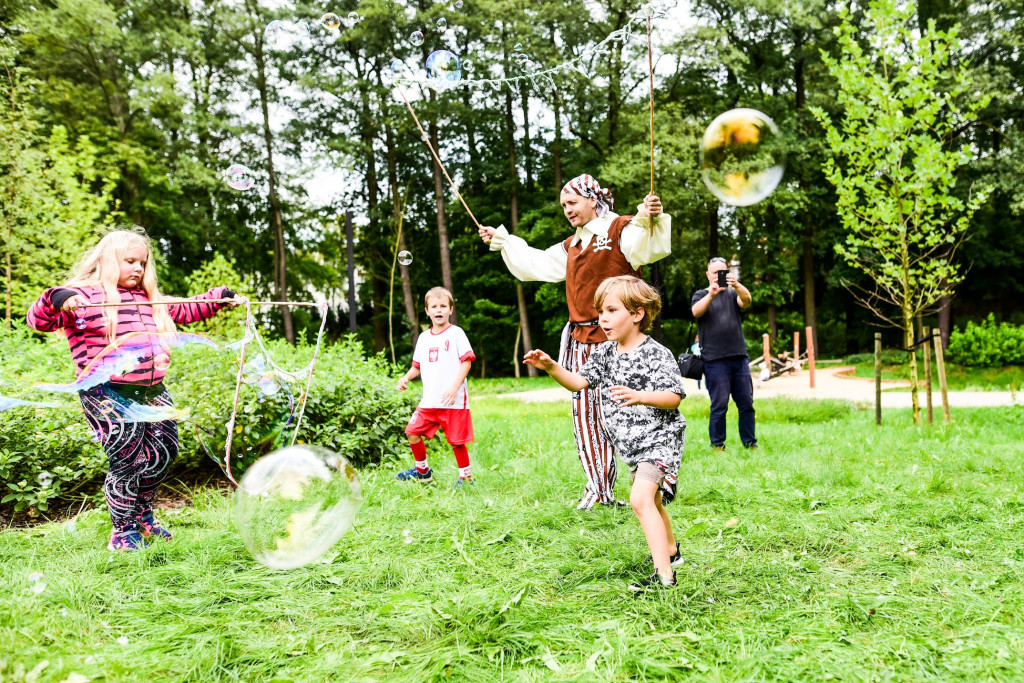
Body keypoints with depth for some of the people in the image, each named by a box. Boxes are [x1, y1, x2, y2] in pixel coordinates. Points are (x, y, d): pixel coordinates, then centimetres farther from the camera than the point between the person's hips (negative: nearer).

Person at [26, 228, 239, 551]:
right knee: (126, 461, -7)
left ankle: (142, 516, 35)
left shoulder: (149, 299, 18)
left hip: (150, 389, 8)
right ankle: (123, 531, 12)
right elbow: (38, 319, -14)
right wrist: (55, 299, -35)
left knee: (164, 451, 14)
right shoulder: (84, 296, -5)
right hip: (108, 395, -8)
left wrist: (220, 296, 25)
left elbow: (184, 310, 31)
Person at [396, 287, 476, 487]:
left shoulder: (456, 333, -2)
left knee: (456, 441, -2)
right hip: (429, 401, 6)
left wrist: (455, 387, -17)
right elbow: (417, 366, 22)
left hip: (454, 401, -5)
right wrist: (406, 377, 2)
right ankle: (422, 471, 23)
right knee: (412, 432, 3)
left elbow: (466, 361, -8)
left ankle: (466, 476, 17)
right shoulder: (424, 337, 14)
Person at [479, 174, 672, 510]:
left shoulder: (621, 228, -2)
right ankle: (599, 489, 15)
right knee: (586, 414, 7)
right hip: (582, 341, 8)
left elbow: (644, 247, -23)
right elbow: (536, 263, 32)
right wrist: (502, 240, 34)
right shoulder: (572, 245, 22)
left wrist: (650, 218, -42)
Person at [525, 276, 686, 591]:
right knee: (650, 499, 25)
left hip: (659, 438, -9)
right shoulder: (605, 352, 4)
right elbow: (579, 382, 4)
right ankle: (670, 549, 48)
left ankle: (664, 574, -20)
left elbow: (674, 396, -21)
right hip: (630, 444, 9)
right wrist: (551, 367, -13)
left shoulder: (656, 354, -18)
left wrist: (639, 396, -37)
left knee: (640, 498, -23)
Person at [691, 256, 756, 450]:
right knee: (719, 405, -3)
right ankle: (717, 444, 7)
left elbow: (746, 300, -8)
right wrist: (711, 294, -31)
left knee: (746, 403, 5)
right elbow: (696, 311, -13)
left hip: (739, 356, 3)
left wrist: (736, 285, -29)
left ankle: (750, 442, 14)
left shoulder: (733, 293, 15)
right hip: (715, 360, -3)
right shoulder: (701, 295, 9)